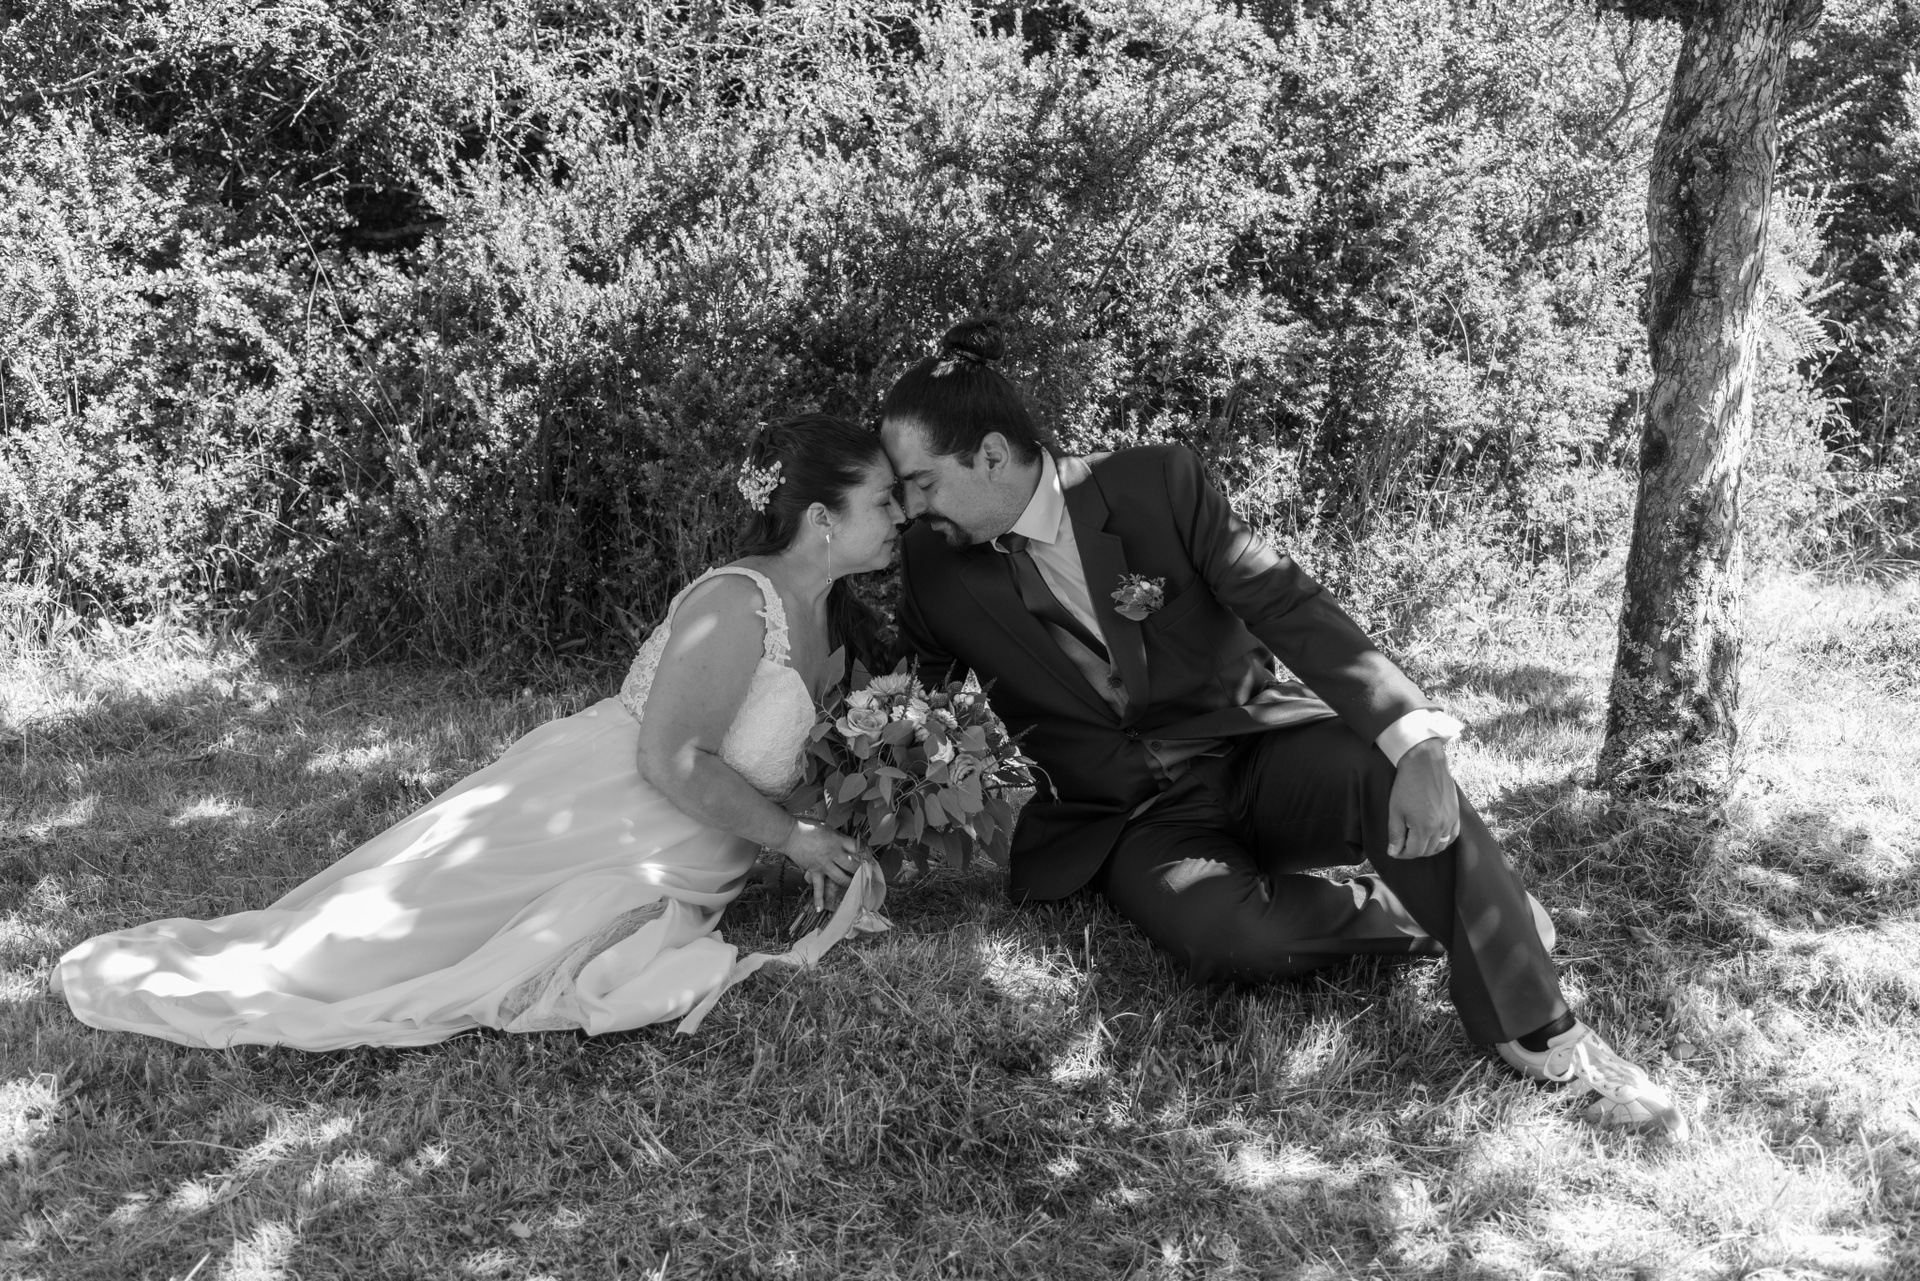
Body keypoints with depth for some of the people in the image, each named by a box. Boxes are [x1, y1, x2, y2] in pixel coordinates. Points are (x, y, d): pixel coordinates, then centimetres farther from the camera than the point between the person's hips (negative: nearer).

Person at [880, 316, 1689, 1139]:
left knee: (1388, 772, -33)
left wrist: (1415, 741, -29)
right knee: (1224, 936, -34)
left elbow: (1289, 607, -17)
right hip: (1134, 821, 1)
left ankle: (1543, 1040, -21)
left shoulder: (1153, 483, -10)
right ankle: (1422, 915, -8)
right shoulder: (936, 564, -2)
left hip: (1254, 751, 0)